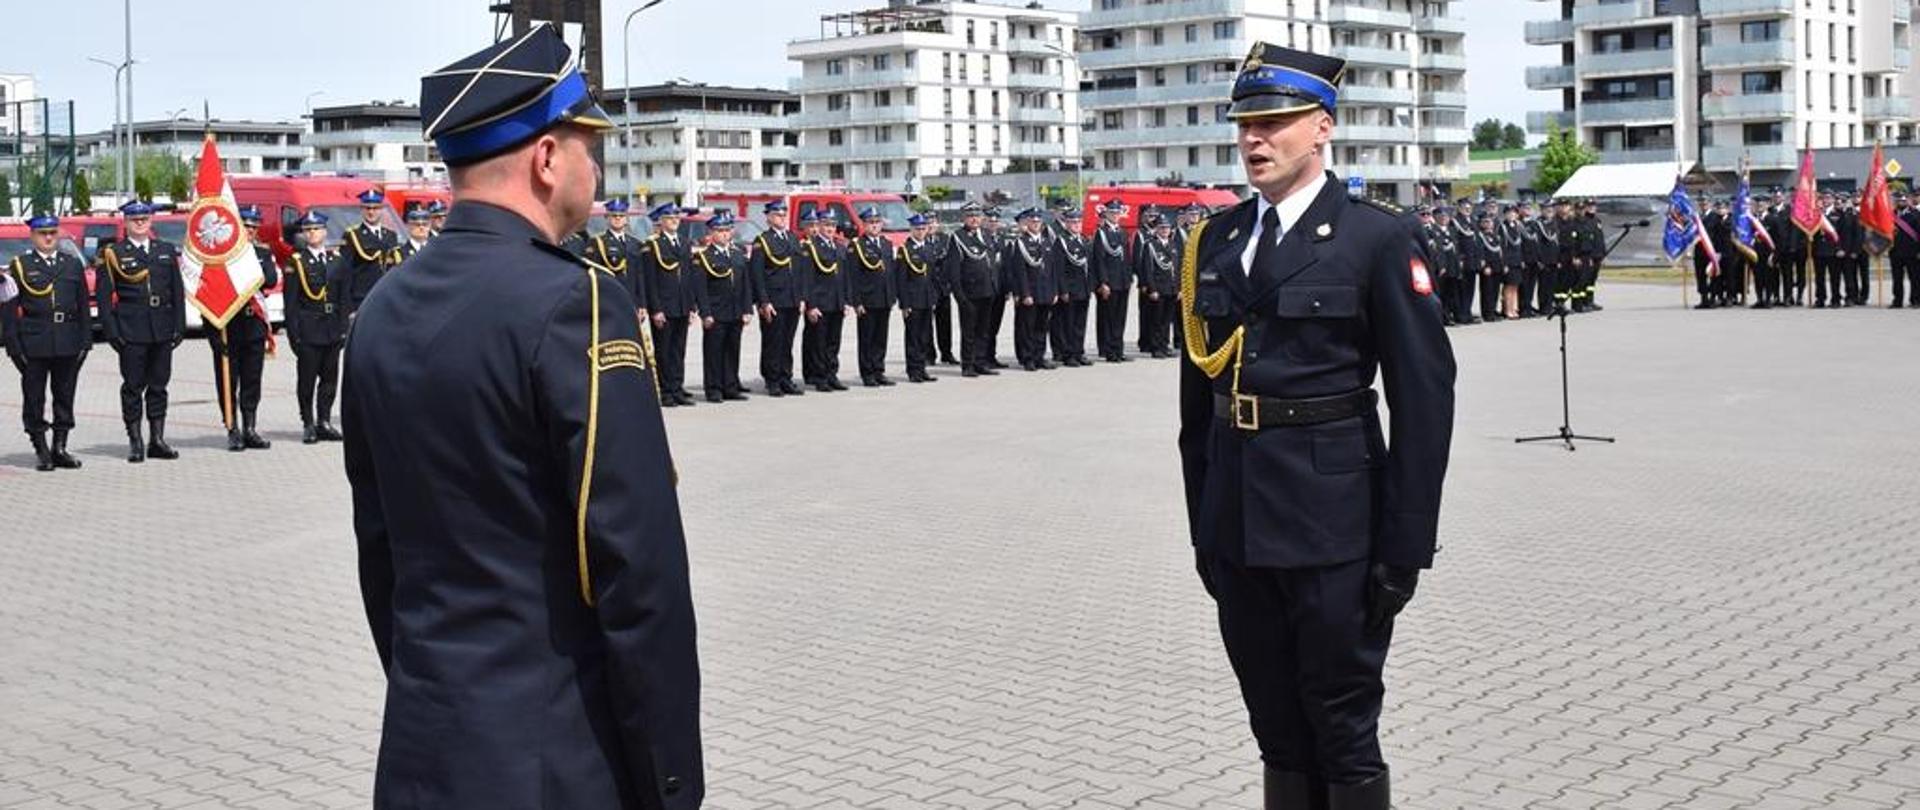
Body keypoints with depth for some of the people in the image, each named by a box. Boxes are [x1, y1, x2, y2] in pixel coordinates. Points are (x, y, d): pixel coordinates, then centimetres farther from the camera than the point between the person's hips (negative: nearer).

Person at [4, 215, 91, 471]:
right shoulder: (19, 266, 3)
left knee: (65, 396, 7)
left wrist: (85, 341, 5)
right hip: (34, 343, -2)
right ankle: (41, 451, 9)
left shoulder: (73, 264, 11)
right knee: (34, 398, 1)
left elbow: (83, 306, 12)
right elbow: (8, 309, 0)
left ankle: (60, 448, 16)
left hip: (68, 342, 3)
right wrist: (14, 346, -8)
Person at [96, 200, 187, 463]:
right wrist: (112, 332, -9)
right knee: (133, 386, 0)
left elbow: (178, 291, 11)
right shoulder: (113, 254, 1)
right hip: (130, 331, -3)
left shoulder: (167, 251, 11)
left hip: (162, 331, 3)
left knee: (159, 385, 7)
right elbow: (103, 296, -2)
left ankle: (157, 440, 13)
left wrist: (179, 326, 4)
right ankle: (135, 443, 6)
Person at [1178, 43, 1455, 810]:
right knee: (1277, 731, 16)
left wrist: (1405, 544, -12)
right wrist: (1204, 523, 9)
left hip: (1330, 520, -5)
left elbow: (1423, 396, -9)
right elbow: (1197, 392, 11)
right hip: (1238, 519, 5)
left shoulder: (1377, 237, -7)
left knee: (1343, 728, 5)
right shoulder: (1216, 240, 8)